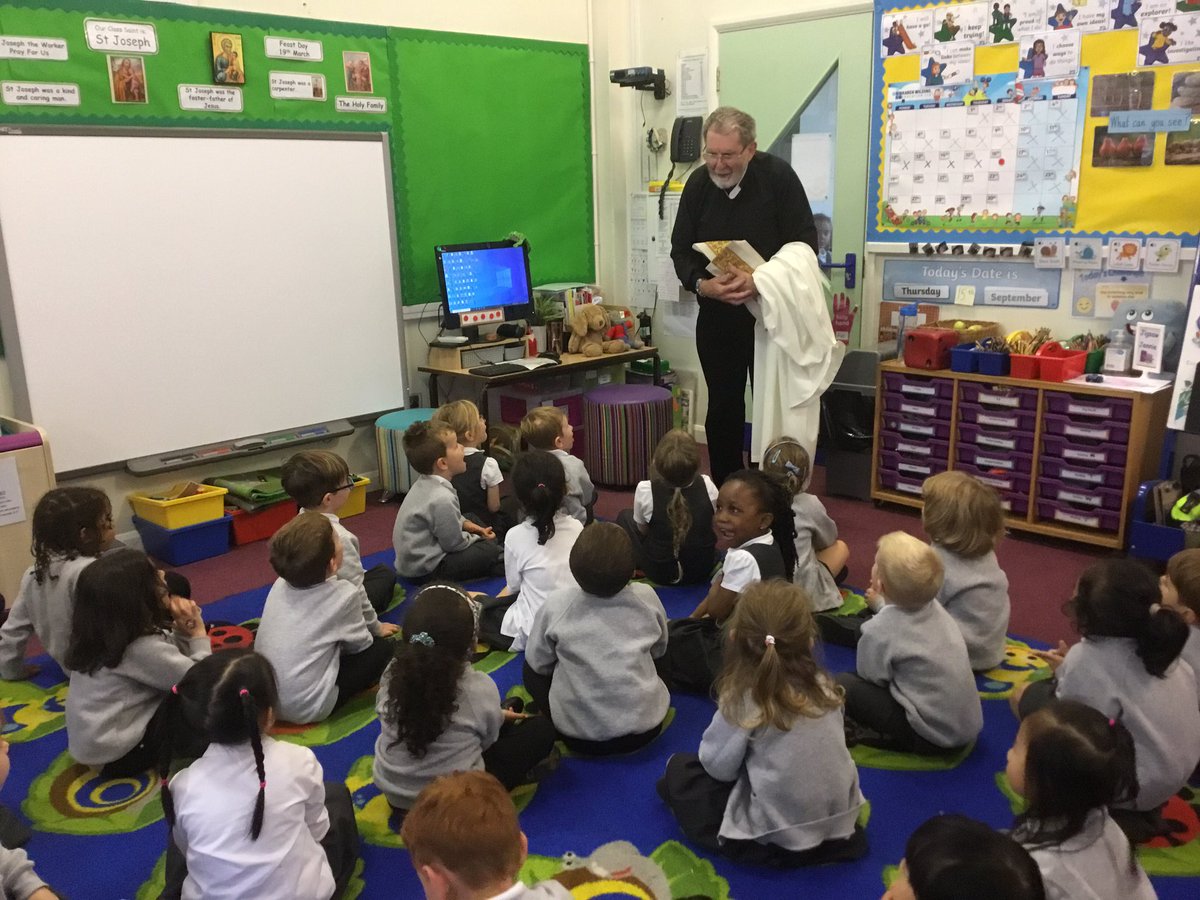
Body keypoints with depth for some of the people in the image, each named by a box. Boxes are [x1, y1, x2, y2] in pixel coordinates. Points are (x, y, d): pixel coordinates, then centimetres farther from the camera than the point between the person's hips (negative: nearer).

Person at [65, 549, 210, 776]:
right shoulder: (142, 648, -28)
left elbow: (174, 662, 6)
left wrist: (182, 631, -12)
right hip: (116, 755, -9)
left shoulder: (104, 632, -1)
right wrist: (198, 633, -9)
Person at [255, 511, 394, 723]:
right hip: (305, 708, -6)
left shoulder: (280, 585, 0)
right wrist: (377, 629, 23)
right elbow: (360, 643, 2)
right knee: (382, 648, 6)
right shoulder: (343, 595, -15)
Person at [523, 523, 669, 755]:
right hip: (645, 727, 2)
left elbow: (538, 663, -1)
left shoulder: (557, 604, -15)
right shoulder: (647, 597, -8)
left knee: (531, 669, 23)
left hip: (579, 732, -2)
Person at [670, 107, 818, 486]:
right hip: (717, 317, 3)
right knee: (723, 408, 9)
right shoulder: (698, 184, 0)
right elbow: (681, 252, 2)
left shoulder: (778, 177, -11)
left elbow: (805, 244, -13)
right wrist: (702, 284, -20)